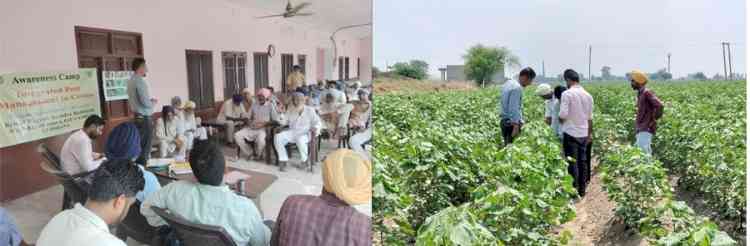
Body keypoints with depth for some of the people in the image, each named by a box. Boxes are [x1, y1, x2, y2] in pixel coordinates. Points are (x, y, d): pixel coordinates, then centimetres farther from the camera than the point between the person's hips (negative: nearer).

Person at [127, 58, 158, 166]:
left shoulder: (131, 81, 10)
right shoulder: (140, 81, -18)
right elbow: (145, 102, -21)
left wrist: (150, 100, 12)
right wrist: (154, 102, -2)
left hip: (138, 116, 9)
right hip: (144, 117, -9)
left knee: (140, 143, 16)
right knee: (145, 145, -2)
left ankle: (138, 165, 24)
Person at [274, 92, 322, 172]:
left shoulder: (310, 111, 0)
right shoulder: (290, 110, 8)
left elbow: (317, 122, 3)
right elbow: (284, 122, 10)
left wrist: (316, 128, -19)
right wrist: (282, 113, -8)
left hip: (304, 133, -4)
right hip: (291, 132, 4)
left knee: (300, 140, -39)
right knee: (278, 137, -22)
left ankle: (305, 161, -11)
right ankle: (283, 160, -9)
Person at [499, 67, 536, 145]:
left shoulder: (508, 83, 14)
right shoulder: (517, 88, -15)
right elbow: (514, 108, -22)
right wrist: (516, 125, -24)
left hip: (504, 122, 10)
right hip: (512, 123, -10)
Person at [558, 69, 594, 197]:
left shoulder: (567, 94, -13)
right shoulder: (588, 95, 6)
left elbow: (563, 115, -18)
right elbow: (590, 118, 13)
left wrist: (560, 119, 5)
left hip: (570, 133, -5)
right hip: (584, 134, 5)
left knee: (572, 163, 1)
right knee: (583, 162, 12)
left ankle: (574, 190, 6)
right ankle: (582, 189, 20)